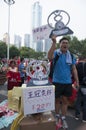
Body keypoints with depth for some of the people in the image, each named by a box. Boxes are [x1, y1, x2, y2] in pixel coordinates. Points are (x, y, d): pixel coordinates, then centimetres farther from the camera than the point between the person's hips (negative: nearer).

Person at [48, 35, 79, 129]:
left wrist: (77, 81, 4)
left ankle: (63, 119, 27)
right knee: (57, 100, 12)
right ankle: (57, 116, 34)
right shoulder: (56, 53, -8)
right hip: (57, 81, -3)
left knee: (65, 100, 12)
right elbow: (50, 57, -33)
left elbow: (74, 69, 8)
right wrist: (54, 43, -35)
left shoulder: (71, 55, 4)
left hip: (67, 82, 3)